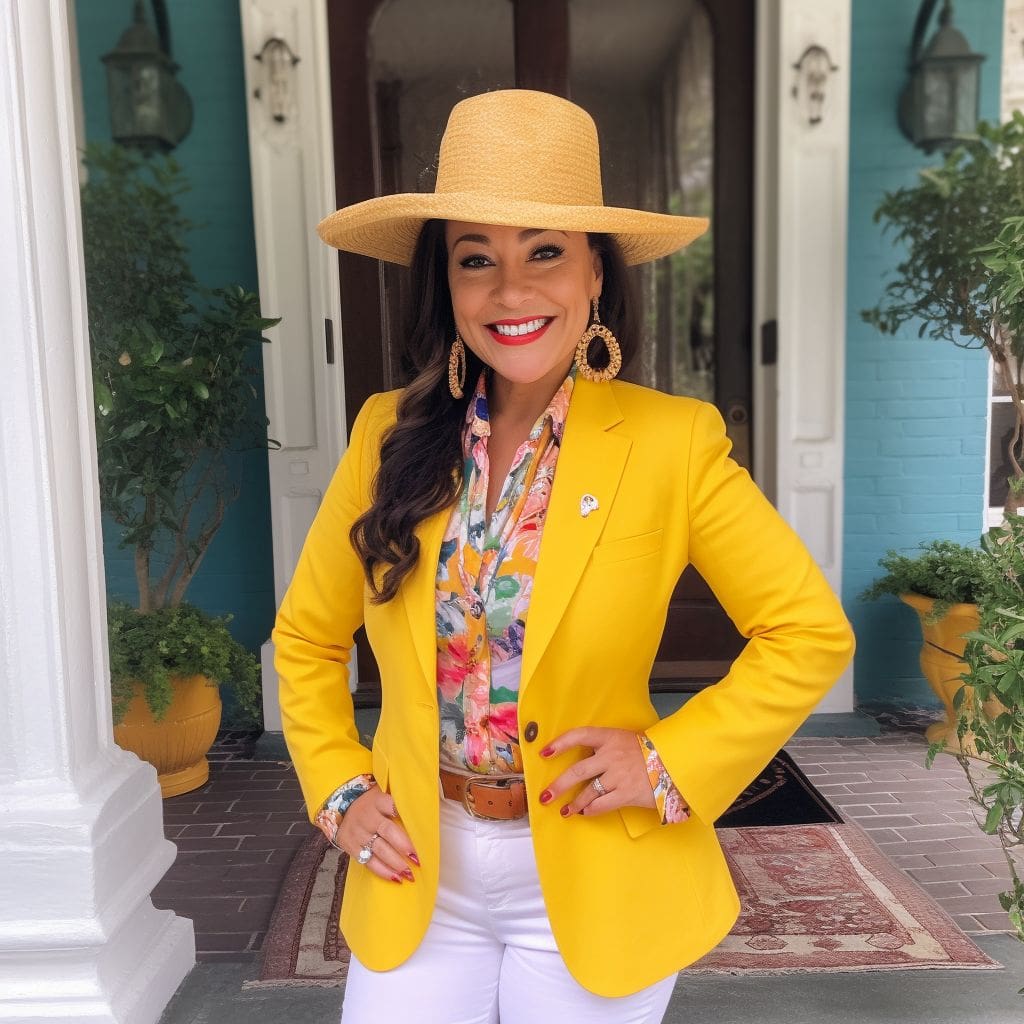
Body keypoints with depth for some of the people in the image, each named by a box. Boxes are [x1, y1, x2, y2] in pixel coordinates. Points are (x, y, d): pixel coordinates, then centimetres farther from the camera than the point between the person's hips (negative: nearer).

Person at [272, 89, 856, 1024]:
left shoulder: (673, 441, -14)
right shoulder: (389, 434, -6)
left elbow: (812, 633, -8)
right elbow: (306, 638, 6)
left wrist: (672, 760, -14)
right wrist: (338, 790, -3)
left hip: (593, 892, -1)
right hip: (417, 886, 2)